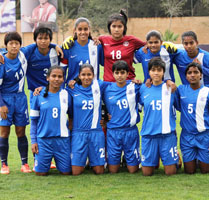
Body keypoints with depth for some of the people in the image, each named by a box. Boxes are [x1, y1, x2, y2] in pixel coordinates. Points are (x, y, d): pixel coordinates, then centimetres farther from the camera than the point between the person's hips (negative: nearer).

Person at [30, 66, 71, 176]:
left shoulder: (66, 95, 3)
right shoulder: (39, 95, 0)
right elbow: (34, 120, 4)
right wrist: (33, 141, -1)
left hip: (62, 139, 1)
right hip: (43, 139, -1)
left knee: (66, 172, 2)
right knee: (40, 173, 0)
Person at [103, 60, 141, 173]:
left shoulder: (135, 87, -2)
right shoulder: (108, 89, 3)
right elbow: (105, 108, 16)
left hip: (131, 131, -1)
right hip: (113, 132, 1)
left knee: (133, 170, 3)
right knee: (113, 170, 4)